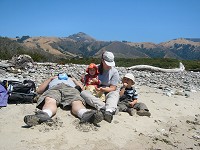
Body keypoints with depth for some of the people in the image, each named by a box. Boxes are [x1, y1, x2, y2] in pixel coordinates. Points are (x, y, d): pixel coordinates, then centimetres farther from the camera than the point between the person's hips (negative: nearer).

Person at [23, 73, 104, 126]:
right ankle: (44, 115, -71)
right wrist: (50, 78, 28)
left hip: (70, 88, 0)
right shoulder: (52, 80, 47)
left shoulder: (70, 79, 48)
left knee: (77, 102, -37)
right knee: (50, 101, -38)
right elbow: (39, 90, 30)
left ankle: (86, 115, -69)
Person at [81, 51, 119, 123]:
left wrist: (103, 89, -22)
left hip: (107, 95, -1)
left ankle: (109, 111, -63)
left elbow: (113, 88, -4)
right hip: (94, 94, 2)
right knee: (83, 93, -28)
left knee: (115, 93, -33)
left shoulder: (114, 72, 1)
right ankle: (103, 107, -49)